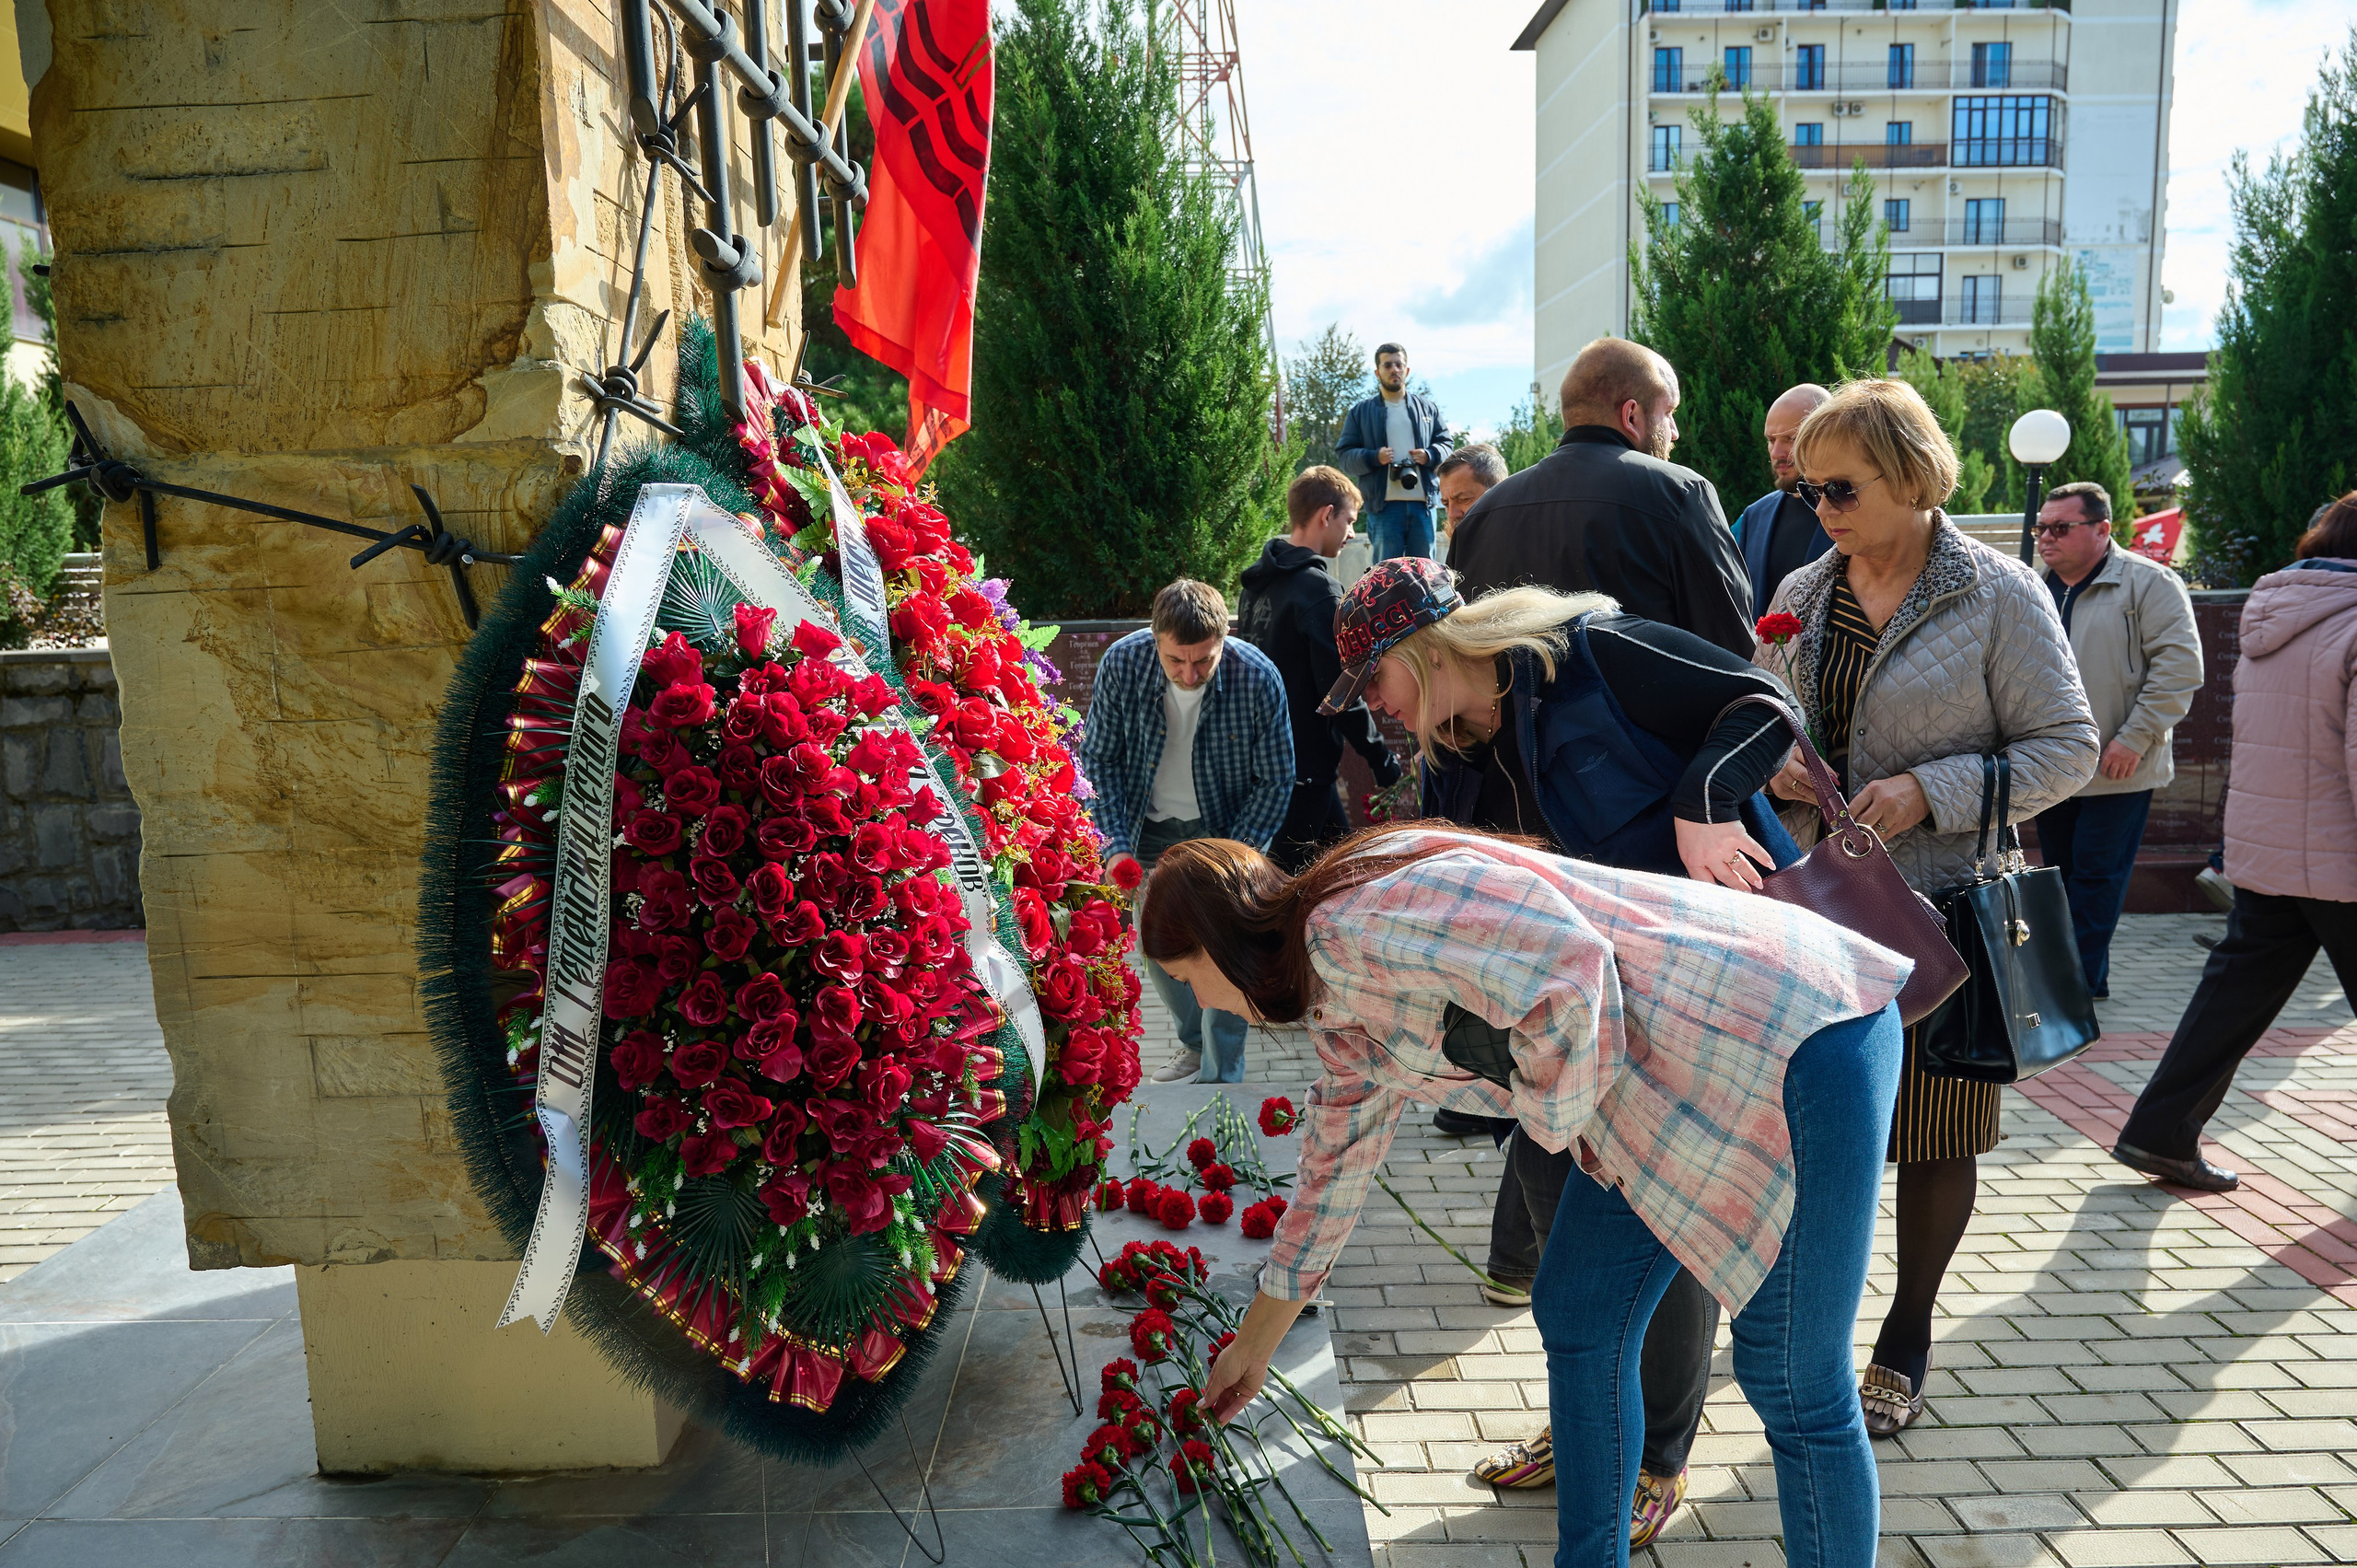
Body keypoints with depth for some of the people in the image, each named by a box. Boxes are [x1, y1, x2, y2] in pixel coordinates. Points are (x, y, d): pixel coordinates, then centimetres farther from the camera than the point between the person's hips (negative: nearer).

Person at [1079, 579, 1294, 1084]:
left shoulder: (1258, 678, -26)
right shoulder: (1122, 663, -22)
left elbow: (1275, 781, -15)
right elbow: (1099, 757, -9)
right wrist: (1115, 845, -18)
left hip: (1227, 830, -3)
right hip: (1150, 829, 3)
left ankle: (1219, 1077, 7)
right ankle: (1194, 1044, 36)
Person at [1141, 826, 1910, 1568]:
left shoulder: (1350, 922, -19)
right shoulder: (1341, 1007, 13)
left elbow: (1566, 967, -28)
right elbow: (1335, 1163, 24)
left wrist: (1556, 1115, -10)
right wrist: (1253, 1344, 33)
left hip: (1800, 1047, -10)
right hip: (1672, 1086, 10)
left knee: (1792, 1384, 1)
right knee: (1576, 1321, 15)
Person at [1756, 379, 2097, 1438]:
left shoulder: (1999, 596, -6)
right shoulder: (1801, 595, 7)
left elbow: (2068, 748, -7)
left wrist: (1929, 790, -19)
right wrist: (1770, 765, -6)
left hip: (1941, 906, -3)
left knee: (1934, 1129, 8)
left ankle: (1906, 1339, 27)